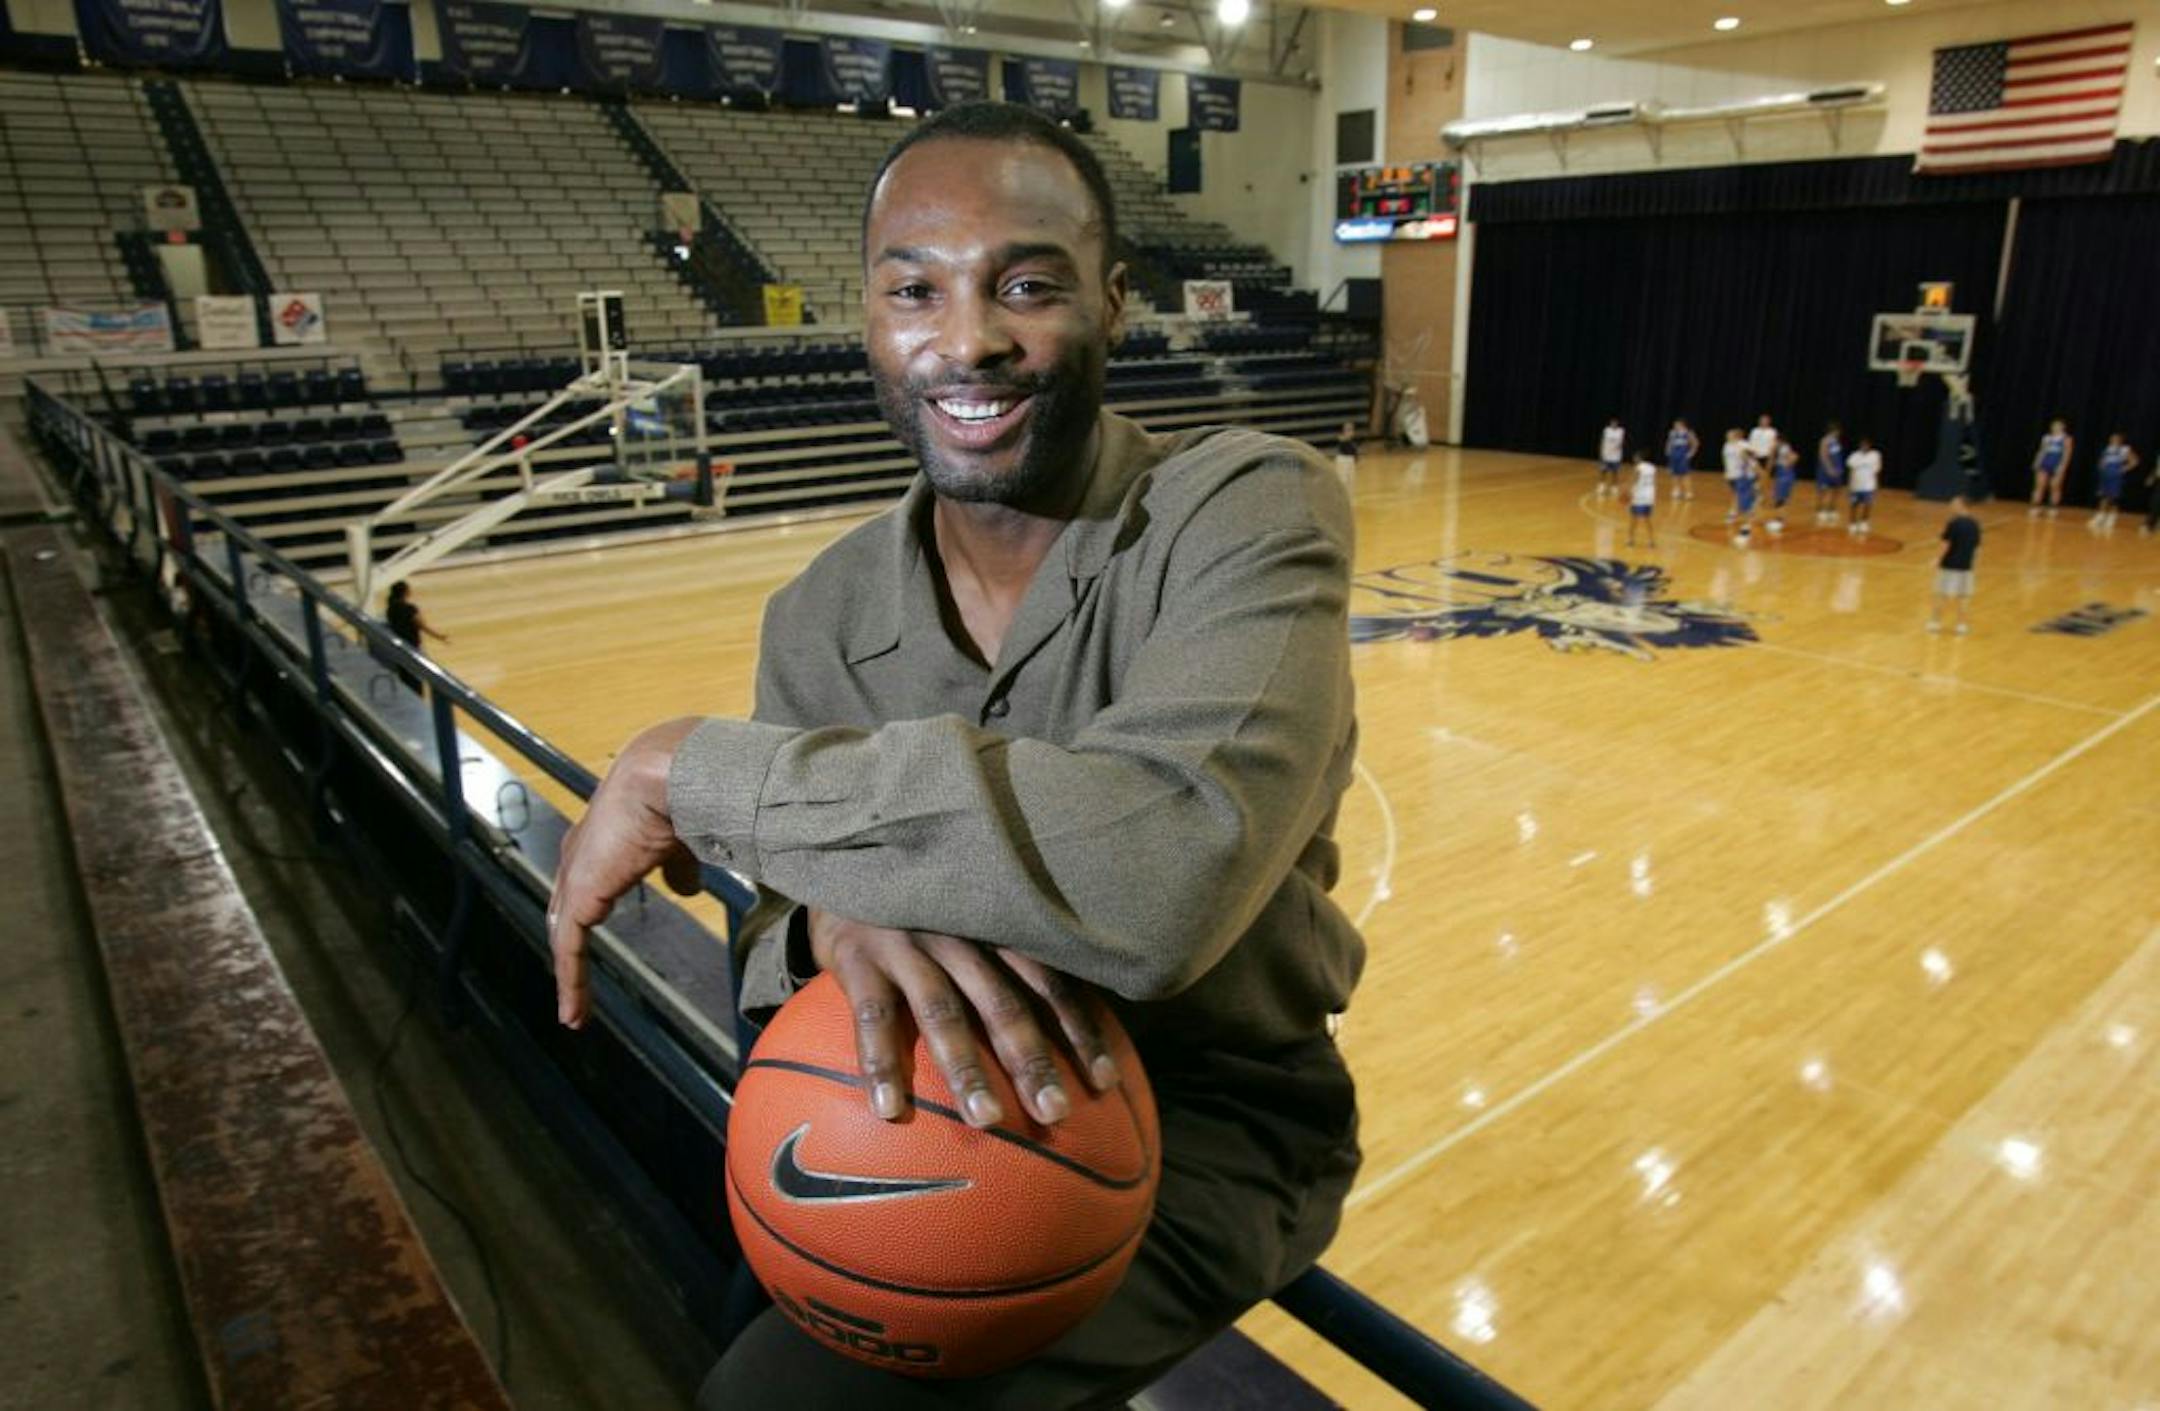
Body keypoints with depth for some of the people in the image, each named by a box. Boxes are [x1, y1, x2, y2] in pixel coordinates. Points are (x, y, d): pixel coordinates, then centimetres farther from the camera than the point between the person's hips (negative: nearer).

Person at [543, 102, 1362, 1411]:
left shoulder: (1251, 510, -20)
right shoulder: (821, 618, -3)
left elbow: (1159, 870, -38)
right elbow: (772, 957, -2)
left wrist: (691, 769, -28)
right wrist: (837, 918, -28)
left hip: (1209, 1127, -5)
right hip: (950, 1100, 5)